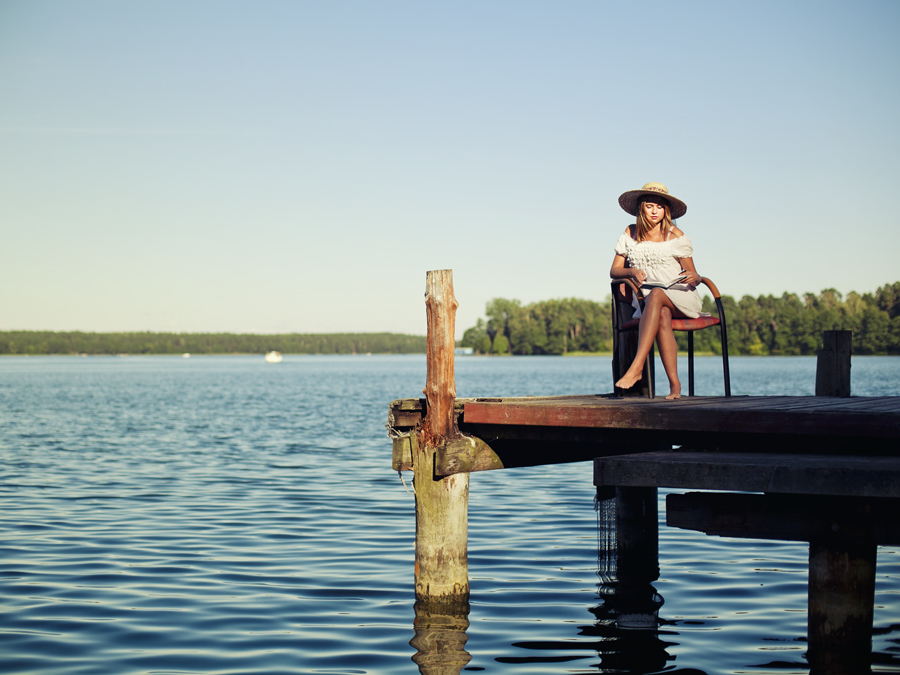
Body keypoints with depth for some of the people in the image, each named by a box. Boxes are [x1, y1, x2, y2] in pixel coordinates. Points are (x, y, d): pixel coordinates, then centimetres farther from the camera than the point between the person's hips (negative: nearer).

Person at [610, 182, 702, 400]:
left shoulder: (675, 235, 3)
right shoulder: (631, 233, 11)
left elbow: (694, 276, 3)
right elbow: (614, 271, 10)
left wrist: (693, 278, -22)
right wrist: (632, 272, -12)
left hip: (680, 298, -2)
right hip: (648, 302, 2)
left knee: (655, 296, -38)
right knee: (663, 316, -36)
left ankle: (636, 367, -49)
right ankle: (675, 385, -45)